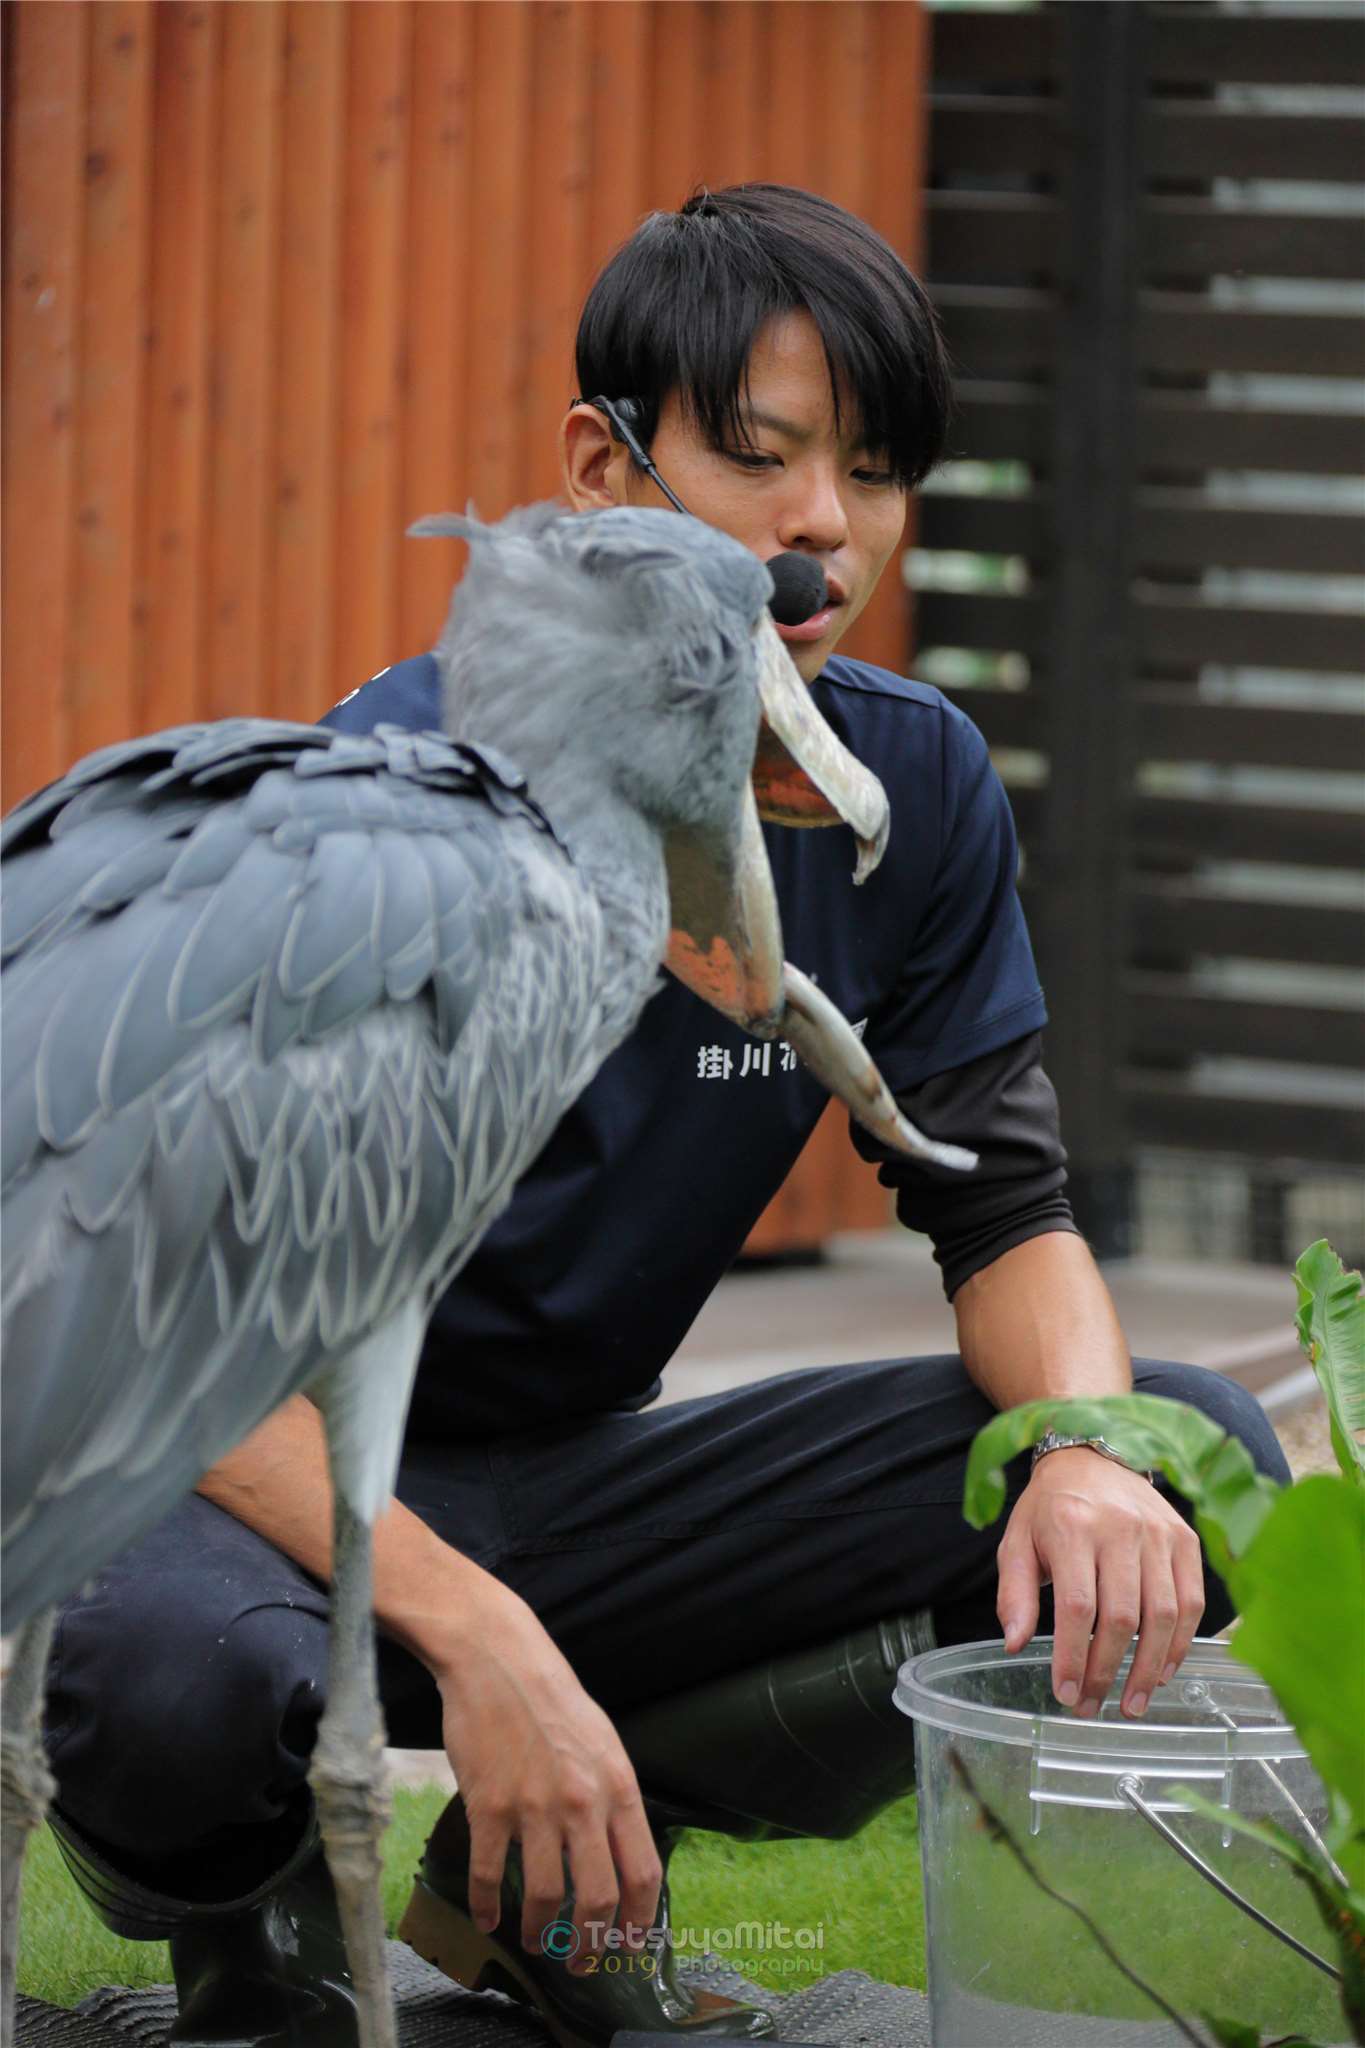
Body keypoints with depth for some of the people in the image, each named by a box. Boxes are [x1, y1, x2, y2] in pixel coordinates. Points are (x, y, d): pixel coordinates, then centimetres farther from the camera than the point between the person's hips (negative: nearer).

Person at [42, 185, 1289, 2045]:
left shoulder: (914, 788, -2)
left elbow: (1005, 1204, 3)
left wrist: (1091, 1445, -22)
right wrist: (473, 1635, -39)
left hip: (576, 1492, 6)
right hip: (290, 1488, -6)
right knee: (156, 1680, -42)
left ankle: (528, 1885, -3)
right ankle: (261, 1891, 0)